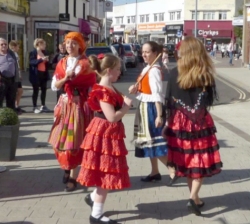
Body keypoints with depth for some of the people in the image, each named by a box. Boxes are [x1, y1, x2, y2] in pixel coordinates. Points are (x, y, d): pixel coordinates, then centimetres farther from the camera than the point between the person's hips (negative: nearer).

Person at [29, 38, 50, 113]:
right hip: (36, 74, -6)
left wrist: (47, 61, 2)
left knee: (44, 89, 7)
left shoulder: (44, 53, 14)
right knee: (36, 90, -2)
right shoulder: (33, 53, -6)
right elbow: (32, 62, -18)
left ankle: (43, 106, 17)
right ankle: (35, 107, 4)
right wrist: (41, 59, -25)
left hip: (43, 73, 6)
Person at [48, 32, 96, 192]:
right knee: (62, 140, 8)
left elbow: (92, 86, -6)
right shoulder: (62, 63, 9)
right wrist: (65, 78, -14)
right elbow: (54, 86, 5)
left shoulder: (86, 63, -5)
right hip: (65, 104, 5)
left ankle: (73, 177, 4)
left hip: (80, 105, -5)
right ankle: (67, 168, 30)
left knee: (75, 141, -3)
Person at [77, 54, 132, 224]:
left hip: (110, 134, 10)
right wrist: (127, 106, -15)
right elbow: (112, 117, -26)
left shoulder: (110, 88, 10)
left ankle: (93, 197, 38)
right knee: (106, 173, -2)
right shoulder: (103, 91, -21)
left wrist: (125, 101, 3)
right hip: (104, 134, -10)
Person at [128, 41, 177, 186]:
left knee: (155, 142, -10)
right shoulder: (147, 69, 11)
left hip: (151, 108, -10)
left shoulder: (154, 70, -18)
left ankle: (173, 171, -6)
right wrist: (136, 90, -3)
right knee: (149, 141, 14)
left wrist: (159, 115, -26)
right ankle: (155, 172, 23)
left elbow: (157, 94, -23)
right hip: (145, 108, 10)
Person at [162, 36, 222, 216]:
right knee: (201, 160, 8)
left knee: (187, 159, 14)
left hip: (180, 121, 2)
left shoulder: (175, 73, -5)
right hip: (201, 121, -2)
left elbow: (169, 100, -1)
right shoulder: (206, 74, -9)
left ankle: (194, 197, 24)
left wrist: (169, 120, 10)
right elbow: (211, 100, -5)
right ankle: (193, 197, -6)